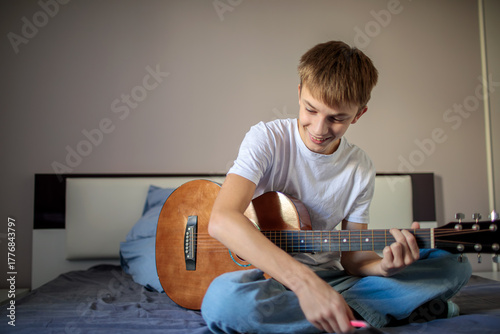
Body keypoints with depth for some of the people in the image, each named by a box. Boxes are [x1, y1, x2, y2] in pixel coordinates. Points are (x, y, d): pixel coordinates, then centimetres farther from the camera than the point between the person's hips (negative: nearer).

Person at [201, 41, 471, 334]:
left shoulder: (361, 169, 0)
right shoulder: (267, 139, -13)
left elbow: (352, 257, 4)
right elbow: (221, 220, -29)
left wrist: (384, 266, -21)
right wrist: (305, 282, -38)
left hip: (329, 277, 4)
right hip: (268, 274, -3)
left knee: (454, 264, -6)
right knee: (224, 297, -40)